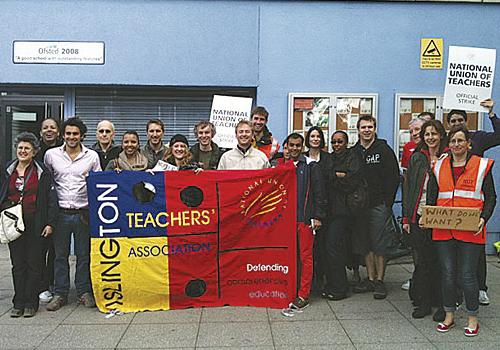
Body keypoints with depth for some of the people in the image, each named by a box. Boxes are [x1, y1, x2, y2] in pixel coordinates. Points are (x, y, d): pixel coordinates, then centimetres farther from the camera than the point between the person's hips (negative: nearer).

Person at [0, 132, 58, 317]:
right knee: (18, 264, 7)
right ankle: (19, 303, 15)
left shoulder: (42, 172, -1)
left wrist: (50, 223, -10)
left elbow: (51, 199, -3)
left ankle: (31, 303, 10)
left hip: (35, 224, -4)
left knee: (34, 264, 2)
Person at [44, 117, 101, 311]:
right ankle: (60, 294, 18)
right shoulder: (51, 154, 4)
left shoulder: (92, 156, 2)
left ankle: (84, 292, 18)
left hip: (84, 213, -1)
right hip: (60, 213, 1)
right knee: (60, 255, 7)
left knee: (84, 255, 6)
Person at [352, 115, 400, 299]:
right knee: (365, 244, 9)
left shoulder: (384, 150, -1)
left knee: (380, 244, -1)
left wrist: (387, 201, -10)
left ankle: (379, 280, 9)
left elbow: (394, 177, -4)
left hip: (379, 205, -4)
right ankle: (370, 279, 18)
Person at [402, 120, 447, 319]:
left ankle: (441, 303, 16)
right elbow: (407, 188, 8)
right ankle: (423, 302, 14)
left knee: (438, 259, 3)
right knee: (422, 260, 4)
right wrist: (406, 217, 4)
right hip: (418, 216, 2)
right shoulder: (416, 158, 9)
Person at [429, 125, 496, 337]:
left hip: (470, 231, -3)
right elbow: (433, 197, 16)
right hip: (443, 230, 3)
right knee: (447, 274, 9)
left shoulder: (482, 165, 3)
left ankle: (472, 319, 19)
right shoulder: (439, 167, 12)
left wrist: (483, 218, -13)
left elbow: (490, 197, 3)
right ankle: (449, 316, 24)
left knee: (467, 275, 2)